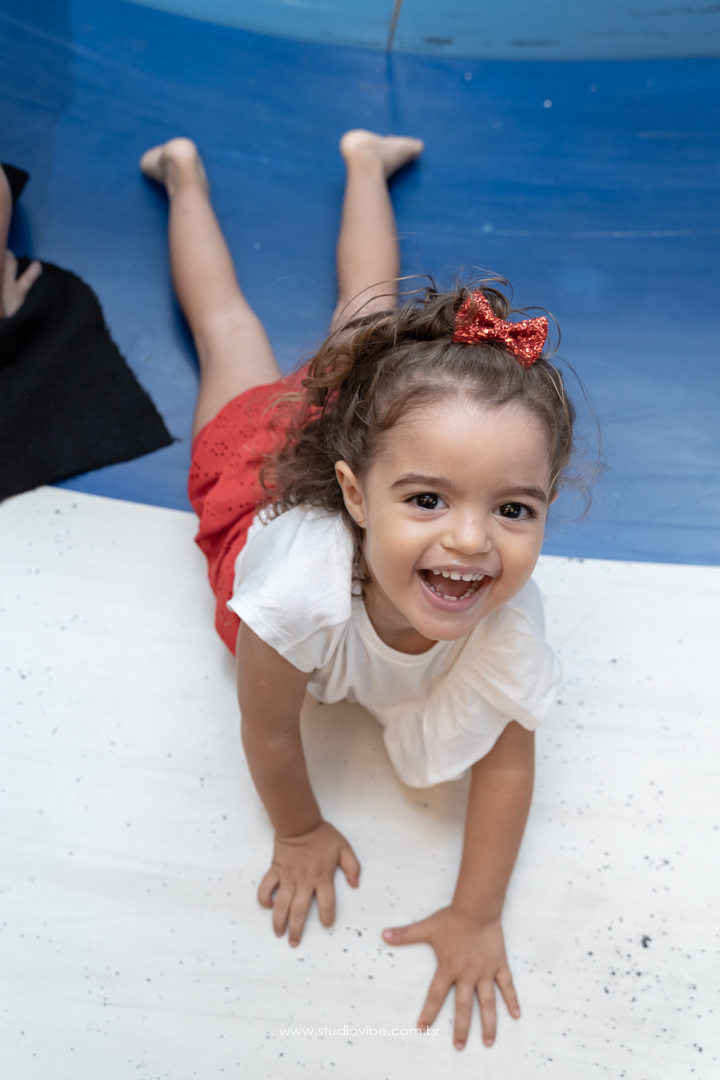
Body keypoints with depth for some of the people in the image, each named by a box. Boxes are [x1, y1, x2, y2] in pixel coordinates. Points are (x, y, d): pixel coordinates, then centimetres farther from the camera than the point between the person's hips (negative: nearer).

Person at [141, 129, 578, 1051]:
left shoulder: (510, 612, -44)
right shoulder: (299, 589, -50)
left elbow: (507, 756, -26)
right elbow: (269, 733, -29)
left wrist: (476, 917, -21)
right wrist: (299, 835, -12)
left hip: (381, 429, 2)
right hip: (262, 458, -1)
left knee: (368, 306, 32)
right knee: (226, 325, 30)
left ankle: (363, 156, 57)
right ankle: (185, 171, 56)